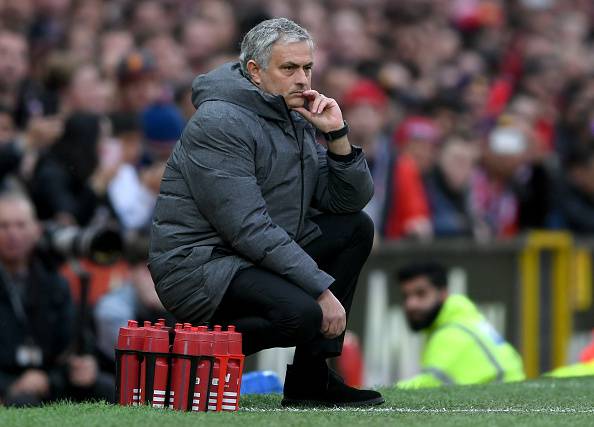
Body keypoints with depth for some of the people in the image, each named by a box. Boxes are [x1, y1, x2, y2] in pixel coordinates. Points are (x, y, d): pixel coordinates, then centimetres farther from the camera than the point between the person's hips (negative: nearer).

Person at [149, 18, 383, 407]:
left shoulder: (295, 119, 12)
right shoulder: (220, 123, -17)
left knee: (356, 228, 8)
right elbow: (249, 229, -24)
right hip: (197, 265, -10)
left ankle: (311, 377, 4)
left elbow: (351, 200, 11)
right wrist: (322, 289, -24)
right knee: (300, 313, -33)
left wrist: (337, 135, -5)